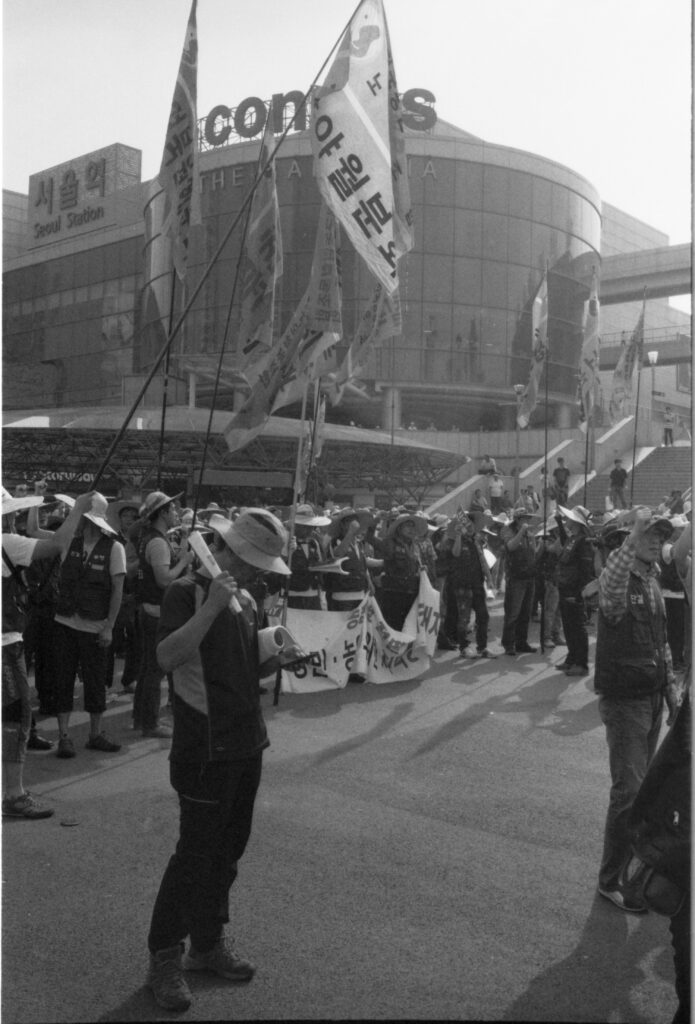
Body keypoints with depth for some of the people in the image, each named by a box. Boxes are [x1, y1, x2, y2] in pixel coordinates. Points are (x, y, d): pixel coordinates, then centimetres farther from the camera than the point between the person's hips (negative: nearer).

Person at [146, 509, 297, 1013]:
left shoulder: (246, 601, 11)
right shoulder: (186, 592, -12)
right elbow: (168, 657, -27)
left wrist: (277, 657, 1)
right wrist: (211, 607, -32)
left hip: (247, 743, 8)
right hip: (205, 747, -7)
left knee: (229, 848, 16)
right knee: (196, 852, -1)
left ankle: (209, 942, 32)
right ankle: (164, 956, 15)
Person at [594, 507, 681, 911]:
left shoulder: (653, 582, 11)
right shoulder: (620, 579, -15)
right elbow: (610, 584, -43)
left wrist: (672, 687, 15)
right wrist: (634, 536, -49)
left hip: (652, 697, 8)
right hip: (624, 699, -8)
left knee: (642, 783, 18)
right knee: (629, 790, -5)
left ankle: (634, 858, 35)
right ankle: (611, 879, 7)